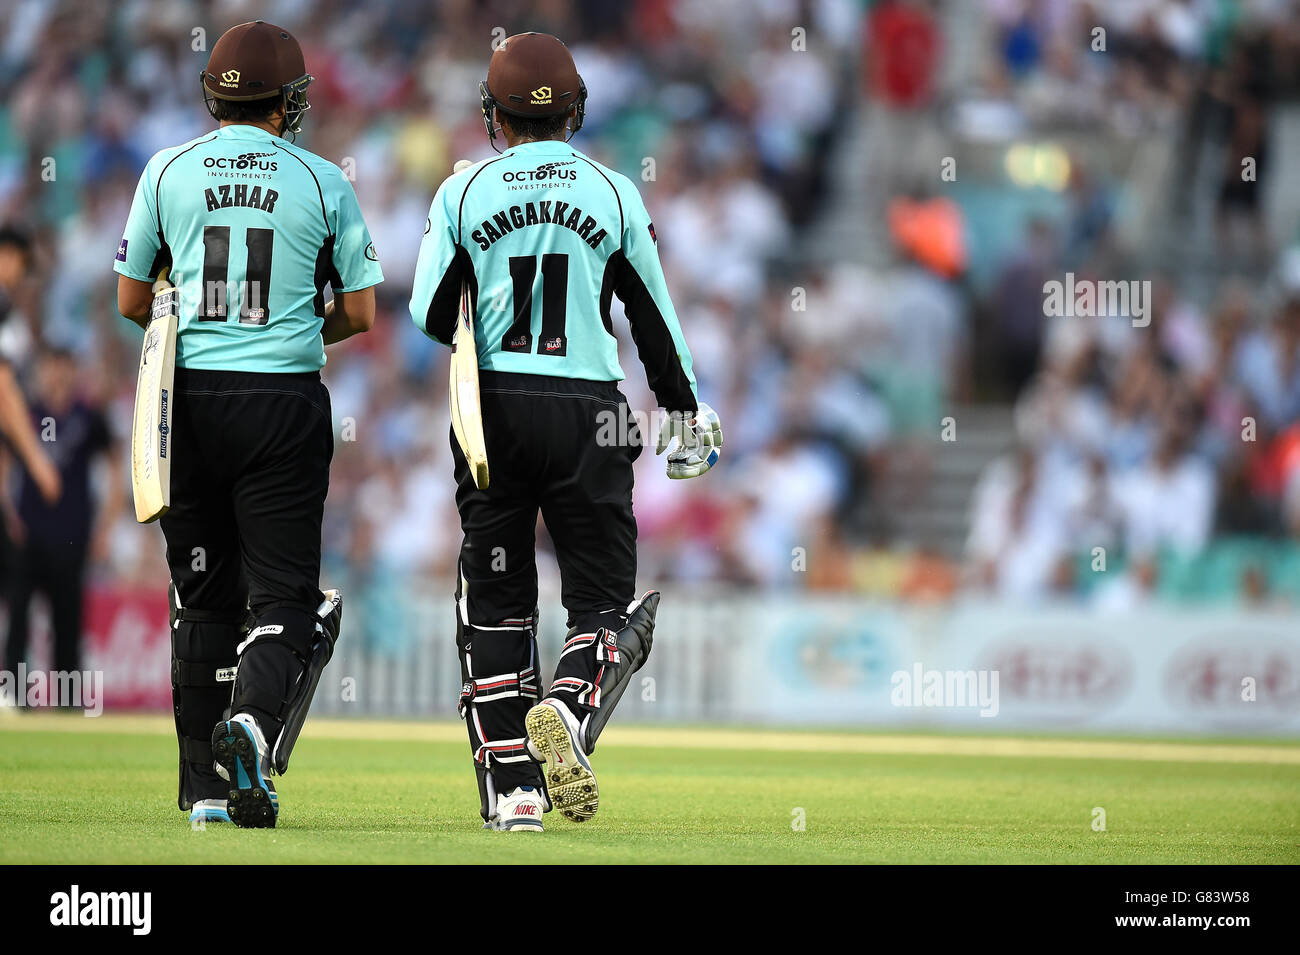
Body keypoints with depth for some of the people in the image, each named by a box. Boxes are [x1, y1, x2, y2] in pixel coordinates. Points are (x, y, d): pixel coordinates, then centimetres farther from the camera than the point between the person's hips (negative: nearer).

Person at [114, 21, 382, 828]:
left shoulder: (168, 173, 3)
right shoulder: (321, 182, 0)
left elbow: (132, 300, 9)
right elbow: (360, 313, 3)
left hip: (189, 398, 2)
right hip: (285, 401, -2)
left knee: (202, 594, 10)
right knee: (285, 590, 1)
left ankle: (208, 786, 11)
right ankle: (254, 719, -27)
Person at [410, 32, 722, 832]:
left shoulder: (464, 193, 0)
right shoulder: (614, 194, 1)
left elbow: (430, 316, 0)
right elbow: (654, 317, 7)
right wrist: (689, 411, 19)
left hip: (493, 407, 1)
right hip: (589, 413, -1)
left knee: (496, 606, 10)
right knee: (606, 604, 6)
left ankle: (511, 787, 5)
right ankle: (569, 711, -25)